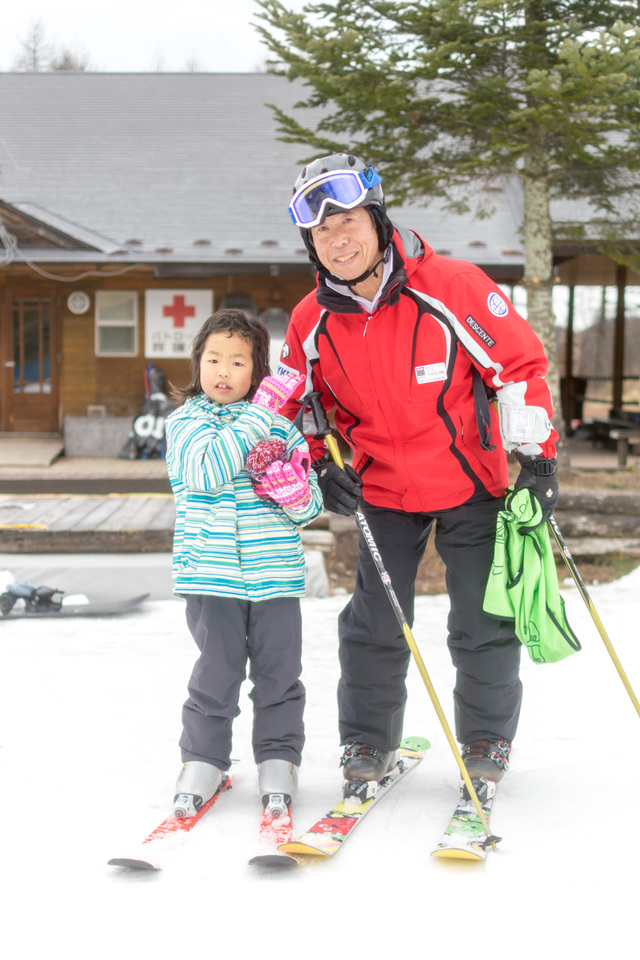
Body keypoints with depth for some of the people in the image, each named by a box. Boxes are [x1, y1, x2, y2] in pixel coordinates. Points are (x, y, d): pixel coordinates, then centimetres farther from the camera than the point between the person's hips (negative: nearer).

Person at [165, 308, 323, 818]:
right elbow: (208, 470, -20)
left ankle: (278, 759, 22)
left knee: (280, 672, 6)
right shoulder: (185, 422, 2)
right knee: (217, 674, -2)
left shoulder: (282, 426, 7)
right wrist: (258, 414, -20)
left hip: (276, 573, 2)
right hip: (211, 574, -2)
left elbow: (312, 506, 7)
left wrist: (294, 491, -17)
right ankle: (203, 760, 16)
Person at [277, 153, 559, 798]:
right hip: (384, 490, 3)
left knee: (483, 625, 3)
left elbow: (519, 363, -10)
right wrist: (320, 465, -4)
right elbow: (303, 401, 10)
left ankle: (486, 745, 23)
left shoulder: (451, 286, -19)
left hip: (470, 485, -3)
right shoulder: (312, 322, -7)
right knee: (374, 624, 5)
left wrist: (534, 454, -10)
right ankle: (366, 745, 23)